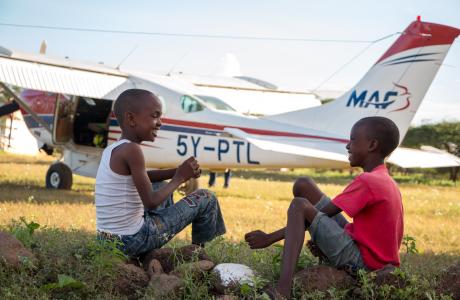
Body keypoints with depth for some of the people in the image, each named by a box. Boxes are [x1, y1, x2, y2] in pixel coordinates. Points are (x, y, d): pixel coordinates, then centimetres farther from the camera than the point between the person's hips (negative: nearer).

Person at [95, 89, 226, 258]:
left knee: (161, 186, 33)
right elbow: (151, 202, -20)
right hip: (133, 242, -8)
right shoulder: (131, 150, -19)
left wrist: (177, 172, 8)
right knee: (206, 198, 3)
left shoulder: (111, 150, 6)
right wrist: (179, 178, -5)